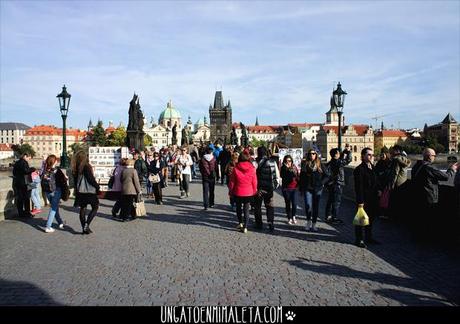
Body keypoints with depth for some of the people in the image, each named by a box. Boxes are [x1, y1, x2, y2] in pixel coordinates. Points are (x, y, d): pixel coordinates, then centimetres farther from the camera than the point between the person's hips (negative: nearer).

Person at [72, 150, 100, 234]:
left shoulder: (75, 168, 6)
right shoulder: (86, 166, -15)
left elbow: (75, 180, 12)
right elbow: (90, 179, -16)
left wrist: (77, 190, 21)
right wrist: (97, 186, -3)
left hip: (80, 191, 7)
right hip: (89, 190, -7)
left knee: (82, 208, 12)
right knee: (95, 208, 5)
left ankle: (84, 228, 16)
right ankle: (86, 224, -7)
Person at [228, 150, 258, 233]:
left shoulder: (236, 168, -11)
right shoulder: (252, 169, -9)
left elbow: (232, 182, -3)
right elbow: (254, 182, -2)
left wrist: (231, 190, 12)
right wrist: (254, 191, 12)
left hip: (238, 192, -1)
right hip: (249, 193, 1)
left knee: (239, 207, 21)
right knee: (246, 209, 8)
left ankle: (240, 223, 20)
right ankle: (245, 227, 7)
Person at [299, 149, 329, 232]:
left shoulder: (320, 165, 5)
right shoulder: (304, 164, 6)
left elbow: (326, 176, 9)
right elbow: (301, 177, 8)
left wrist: (321, 183, -8)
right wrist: (300, 189, 6)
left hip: (317, 189, 1)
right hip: (307, 188, -1)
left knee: (316, 207, 5)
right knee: (308, 206, -11)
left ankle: (313, 225, 17)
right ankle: (308, 221, 13)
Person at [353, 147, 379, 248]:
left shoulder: (372, 168, 12)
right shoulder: (359, 169, -14)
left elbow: (375, 183, 18)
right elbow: (359, 187, -17)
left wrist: (377, 196, 11)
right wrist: (360, 201, -19)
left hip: (373, 199, 8)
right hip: (364, 200, -8)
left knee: (371, 218, 17)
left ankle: (368, 237, 31)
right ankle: (359, 239, 12)